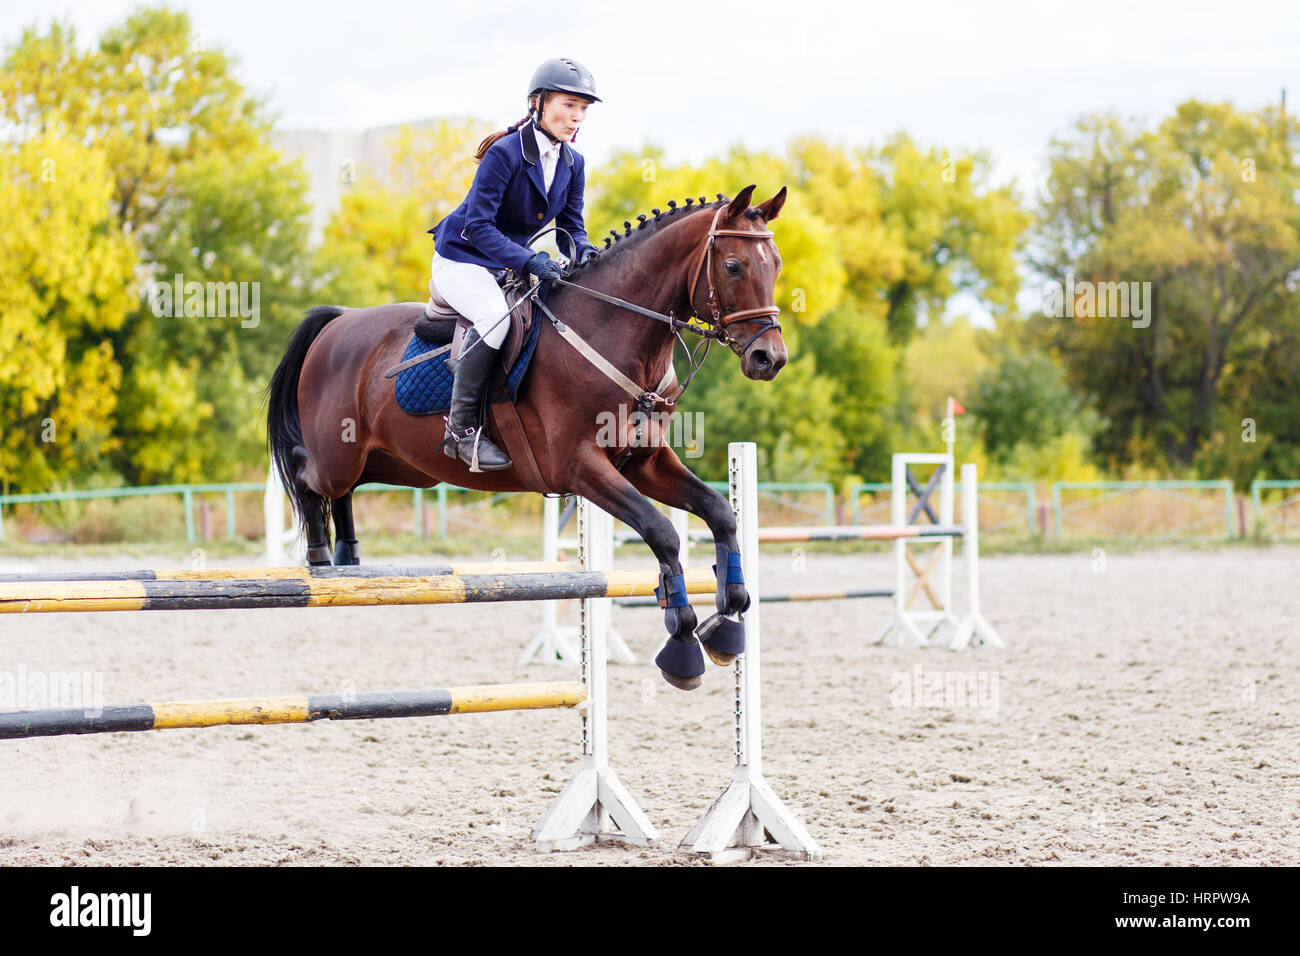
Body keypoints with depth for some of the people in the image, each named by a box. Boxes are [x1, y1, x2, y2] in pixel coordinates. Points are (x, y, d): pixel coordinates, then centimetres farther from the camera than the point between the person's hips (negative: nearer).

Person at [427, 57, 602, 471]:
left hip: (509, 263, 8)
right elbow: (478, 225, -25)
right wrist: (527, 261, -37)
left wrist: (584, 251, -17)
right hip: (460, 260, -8)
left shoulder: (574, 164, 1)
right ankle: (462, 428, -28)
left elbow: (571, 223, 7)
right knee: (495, 315, -35)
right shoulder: (505, 154, -22)